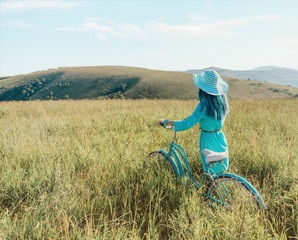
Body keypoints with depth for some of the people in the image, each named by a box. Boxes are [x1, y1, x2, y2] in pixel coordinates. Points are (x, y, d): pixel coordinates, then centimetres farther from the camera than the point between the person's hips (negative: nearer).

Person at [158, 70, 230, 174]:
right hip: (221, 139, 6)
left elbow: (187, 124, -25)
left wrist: (165, 121, -16)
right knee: (222, 172, 21)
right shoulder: (221, 100, -4)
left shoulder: (204, 105, -25)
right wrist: (194, 116, 15)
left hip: (208, 141, -6)